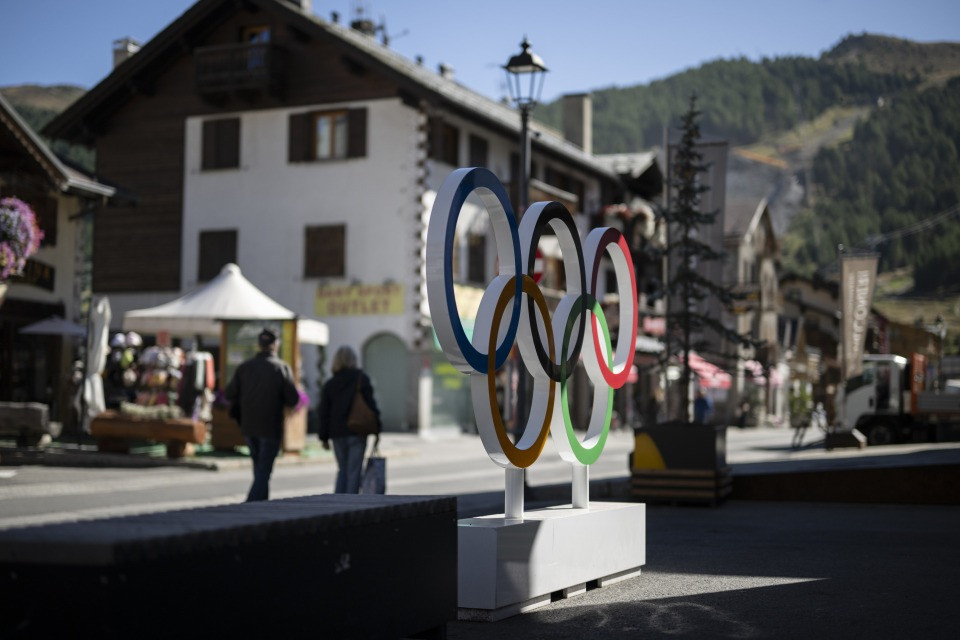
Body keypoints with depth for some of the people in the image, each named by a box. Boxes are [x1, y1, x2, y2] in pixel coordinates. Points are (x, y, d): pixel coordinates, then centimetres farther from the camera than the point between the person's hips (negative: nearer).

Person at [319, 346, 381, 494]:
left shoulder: (329, 385, 6)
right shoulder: (361, 379, -2)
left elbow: (324, 413, 6)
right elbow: (370, 404, -6)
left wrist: (324, 437, 11)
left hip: (337, 433, 3)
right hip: (357, 432, -3)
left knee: (342, 469, 16)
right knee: (354, 471, 0)